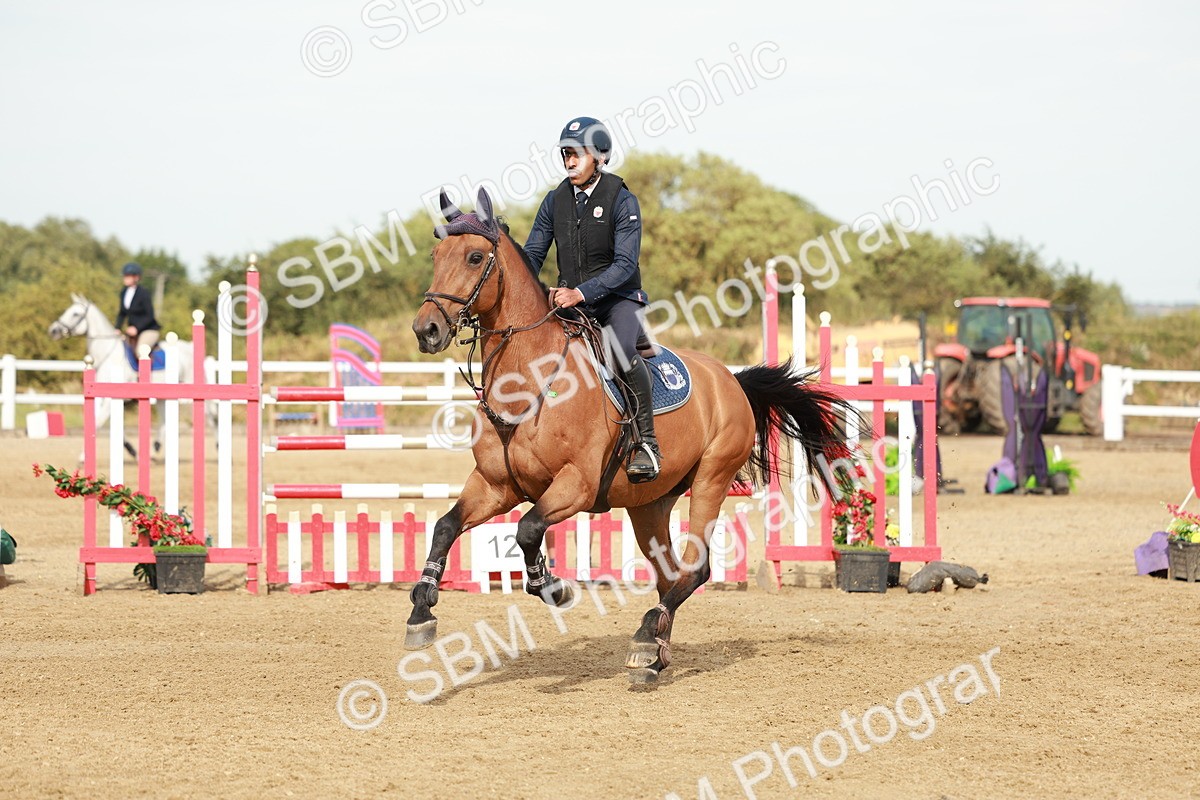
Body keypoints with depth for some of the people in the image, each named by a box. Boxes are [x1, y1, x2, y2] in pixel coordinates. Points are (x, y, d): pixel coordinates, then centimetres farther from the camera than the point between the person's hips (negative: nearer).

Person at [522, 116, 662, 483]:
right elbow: (532, 255, 9)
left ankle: (647, 443, -26)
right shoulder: (555, 201, 5)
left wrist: (581, 293, -32)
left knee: (621, 348, -35)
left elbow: (625, 264, -19)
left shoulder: (622, 201, -11)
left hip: (618, 298, -6)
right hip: (569, 299, 6)